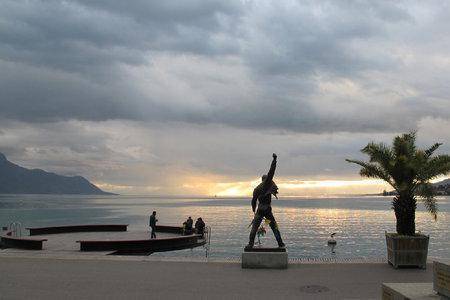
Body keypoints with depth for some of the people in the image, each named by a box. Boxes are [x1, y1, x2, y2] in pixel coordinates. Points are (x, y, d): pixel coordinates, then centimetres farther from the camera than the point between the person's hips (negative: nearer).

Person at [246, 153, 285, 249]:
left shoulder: (256, 189, 9)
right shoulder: (267, 184, -3)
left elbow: (253, 201, 14)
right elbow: (271, 172, -8)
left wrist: (254, 211, 28)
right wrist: (274, 160, -4)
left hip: (259, 210, 3)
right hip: (267, 210, -2)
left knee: (254, 227, 3)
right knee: (274, 226, 8)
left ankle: (250, 244, -6)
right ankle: (280, 243, 8)